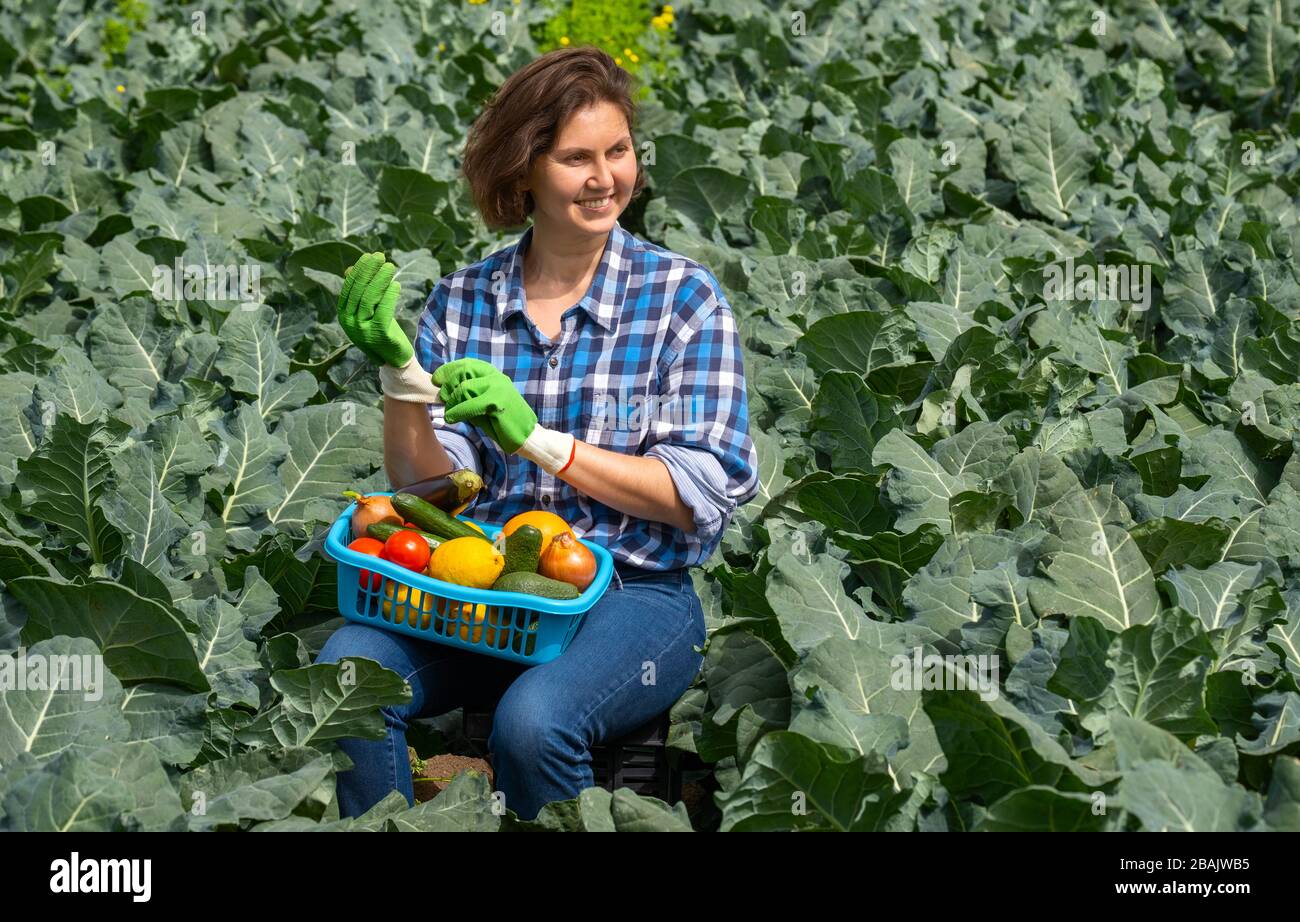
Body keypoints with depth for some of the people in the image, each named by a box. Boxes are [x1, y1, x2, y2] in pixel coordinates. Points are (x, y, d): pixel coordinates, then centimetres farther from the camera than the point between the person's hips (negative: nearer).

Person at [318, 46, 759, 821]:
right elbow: (427, 487, 7)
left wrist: (537, 440, -16)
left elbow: (704, 493, -6)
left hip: (632, 593, -3)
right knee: (346, 674, -27)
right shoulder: (463, 300, 10)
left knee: (533, 718, -34)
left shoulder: (683, 295, 1)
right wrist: (400, 373, -11)